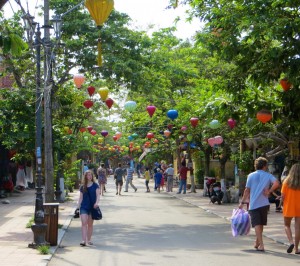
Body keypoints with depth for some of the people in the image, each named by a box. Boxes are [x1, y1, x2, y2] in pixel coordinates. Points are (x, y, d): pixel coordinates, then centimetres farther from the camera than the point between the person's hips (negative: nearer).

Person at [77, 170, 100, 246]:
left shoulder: (95, 185, 3)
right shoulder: (82, 187, 8)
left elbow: (98, 195, -5)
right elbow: (80, 197, 11)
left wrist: (97, 203, -23)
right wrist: (78, 207, 5)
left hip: (92, 206, 0)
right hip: (84, 206, 1)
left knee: (90, 224, 8)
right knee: (84, 223, -13)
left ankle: (89, 240, 19)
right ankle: (84, 240, -18)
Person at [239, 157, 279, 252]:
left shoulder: (251, 176, 2)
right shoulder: (268, 175, 1)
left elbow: (247, 190, 0)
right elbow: (276, 183, -18)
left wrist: (242, 202, 6)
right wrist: (269, 191, -6)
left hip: (253, 204, -1)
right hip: (264, 204, 1)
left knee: (257, 225, -3)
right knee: (261, 224, 17)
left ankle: (261, 245, -14)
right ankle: (257, 243, 27)